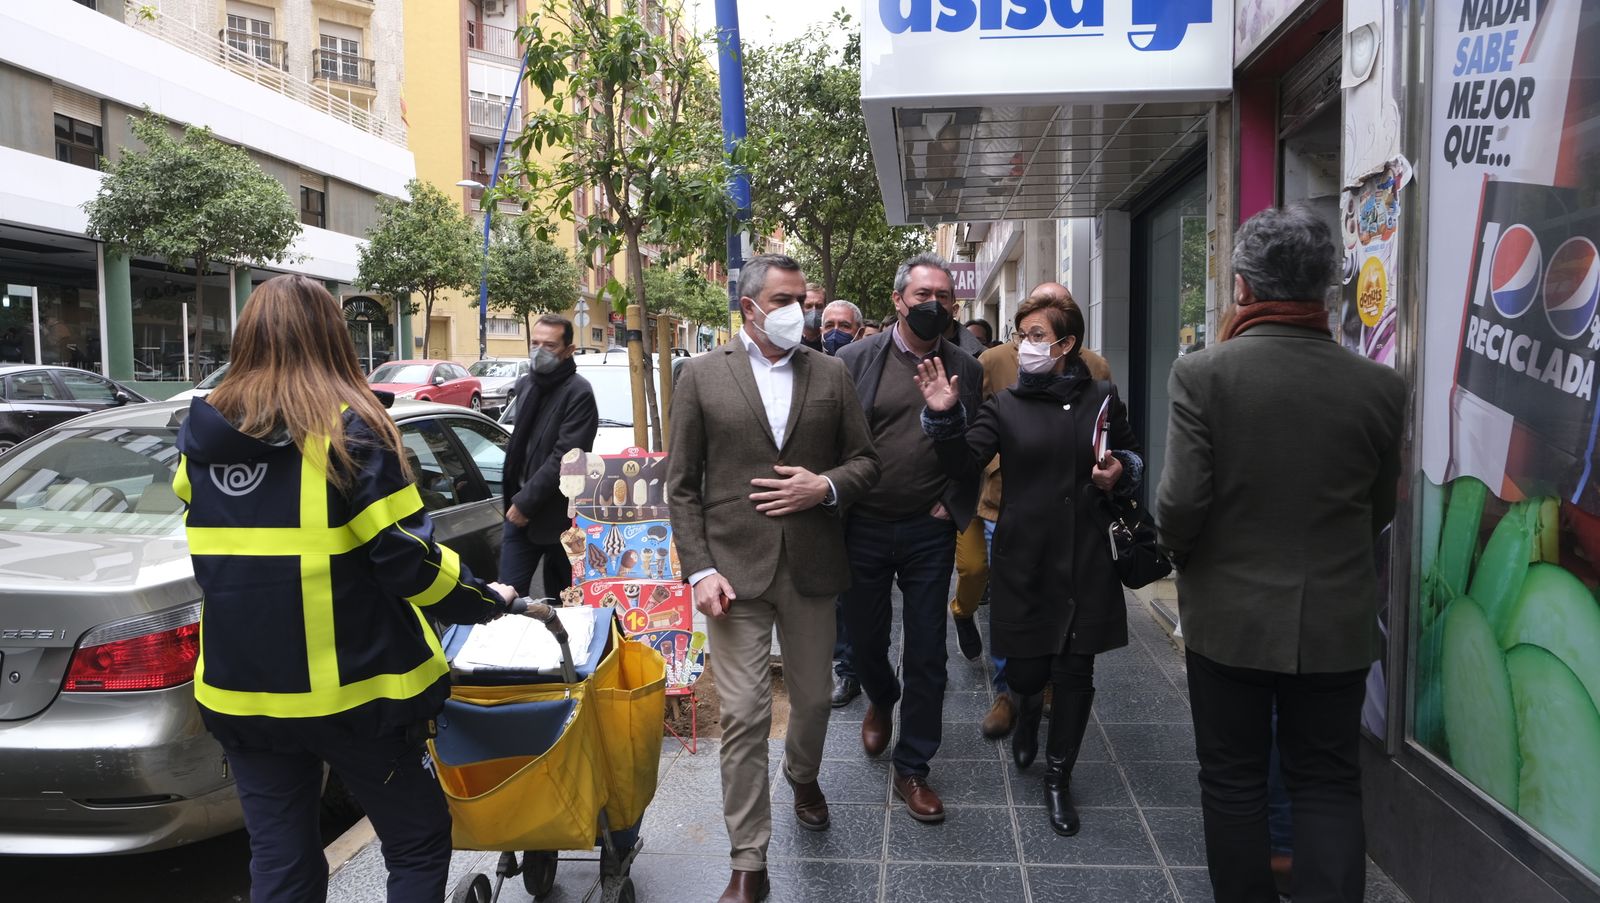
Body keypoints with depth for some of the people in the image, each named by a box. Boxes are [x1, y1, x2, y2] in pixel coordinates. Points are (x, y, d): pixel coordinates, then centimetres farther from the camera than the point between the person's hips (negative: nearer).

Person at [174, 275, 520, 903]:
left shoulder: (201, 435, 2)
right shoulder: (349, 431, -14)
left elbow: (225, 548, 12)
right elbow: (409, 561, -15)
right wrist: (487, 600, -1)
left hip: (241, 690, 5)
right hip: (352, 689, -5)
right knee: (419, 846, 13)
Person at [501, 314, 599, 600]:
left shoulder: (578, 393, -14)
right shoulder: (525, 385, 11)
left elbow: (564, 458, -20)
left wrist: (525, 502, -18)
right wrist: (514, 499, 14)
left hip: (559, 518, -6)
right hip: (520, 512, 6)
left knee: (559, 601, 8)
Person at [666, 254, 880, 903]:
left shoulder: (831, 374, 7)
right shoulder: (702, 375, 1)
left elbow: (865, 461, 10)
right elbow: (683, 485, 0)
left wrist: (825, 486, -11)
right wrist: (701, 569, -8)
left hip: (811, 567, 3)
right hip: (735, 569, -2)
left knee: (813, 698, 17)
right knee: (744, 716, -2)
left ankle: (802, 775, 50)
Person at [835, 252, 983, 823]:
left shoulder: (966, 369, 3)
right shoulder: (857, 359, -3)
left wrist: (955, 505, -6)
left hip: (930, 531, 1)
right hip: (864, 528, 0)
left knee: (927, 653, 5)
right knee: (864, 639, 14)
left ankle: (912, 769, 20)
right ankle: (881, 701, 49)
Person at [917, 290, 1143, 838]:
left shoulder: (1101, 399, 5)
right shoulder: (1006, 406, 3)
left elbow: (1133, 456, 18)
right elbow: (964, 460, -10)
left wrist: (1121, 471, -4)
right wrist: (945, 417, -26)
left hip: (1085, 561, 1)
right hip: (1025, 560, 0)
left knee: (1075, 674, 7)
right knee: (1024, 670, 4)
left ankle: (1058, 777, 26)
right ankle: (1031, 704, 43)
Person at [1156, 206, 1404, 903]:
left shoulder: (1202, 374, -16)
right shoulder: (1380, 386, -6)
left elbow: (1180, 504, -17)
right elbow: (1380, 509, 4)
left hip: (1230, 616, -2)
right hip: (1336, 623, 2)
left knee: (1233, 782, 14)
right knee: (1329, 786, 15)